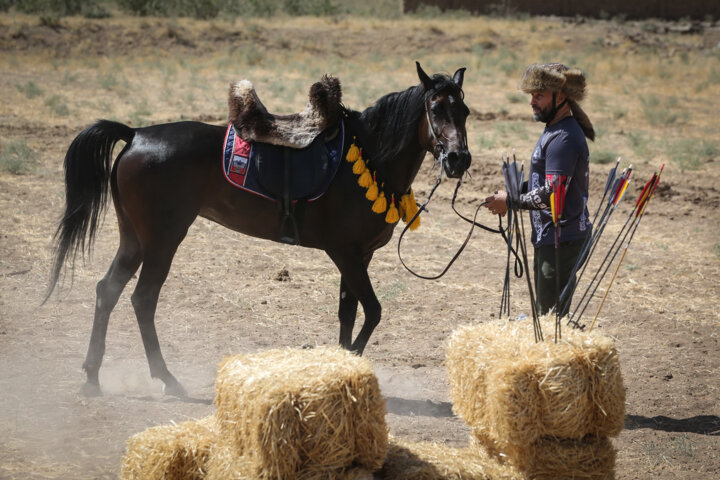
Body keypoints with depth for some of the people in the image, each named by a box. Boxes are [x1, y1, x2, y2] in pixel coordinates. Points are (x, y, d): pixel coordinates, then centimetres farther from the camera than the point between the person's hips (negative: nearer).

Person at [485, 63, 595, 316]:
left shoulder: (563, 138, -21)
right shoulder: (554, 129, 13)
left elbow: (552, 194, -25)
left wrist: (510, 201, -14)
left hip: (561, 239, -11)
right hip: (549, 237, 11)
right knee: (544, 309, 19)